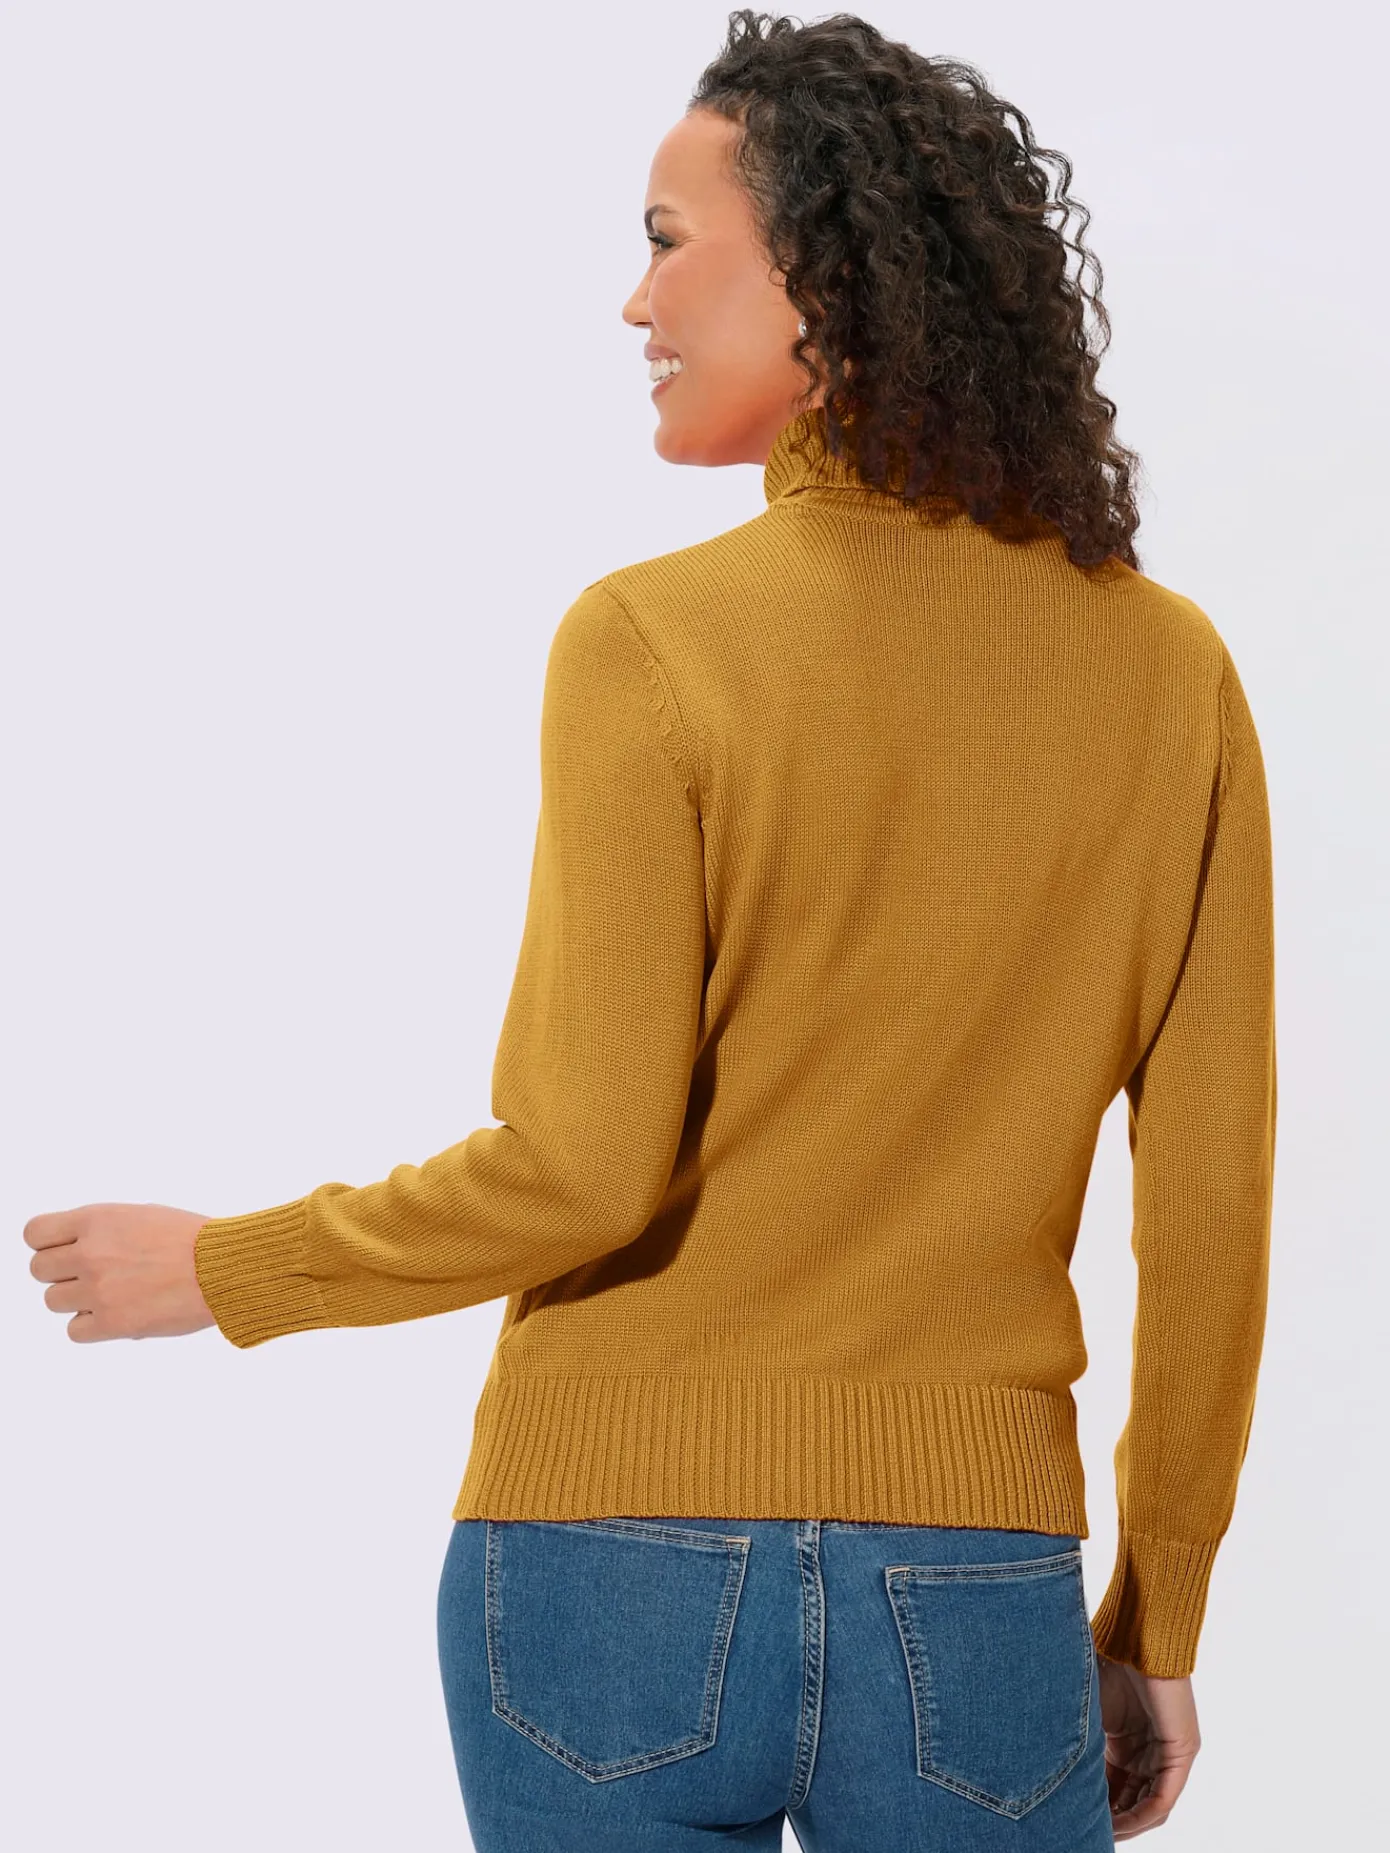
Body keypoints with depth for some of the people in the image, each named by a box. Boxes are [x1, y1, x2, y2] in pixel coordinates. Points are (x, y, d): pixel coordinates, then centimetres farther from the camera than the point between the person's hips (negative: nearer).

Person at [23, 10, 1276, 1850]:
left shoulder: (652, 642, -11)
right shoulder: (1171, 669, 0)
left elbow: (579, 1171, -15)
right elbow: (1213, 1209, 3)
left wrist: (223, 1269, 2)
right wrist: (1158, 1626, 14)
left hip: (619, 1566, -2)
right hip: (975, 1597, 2)